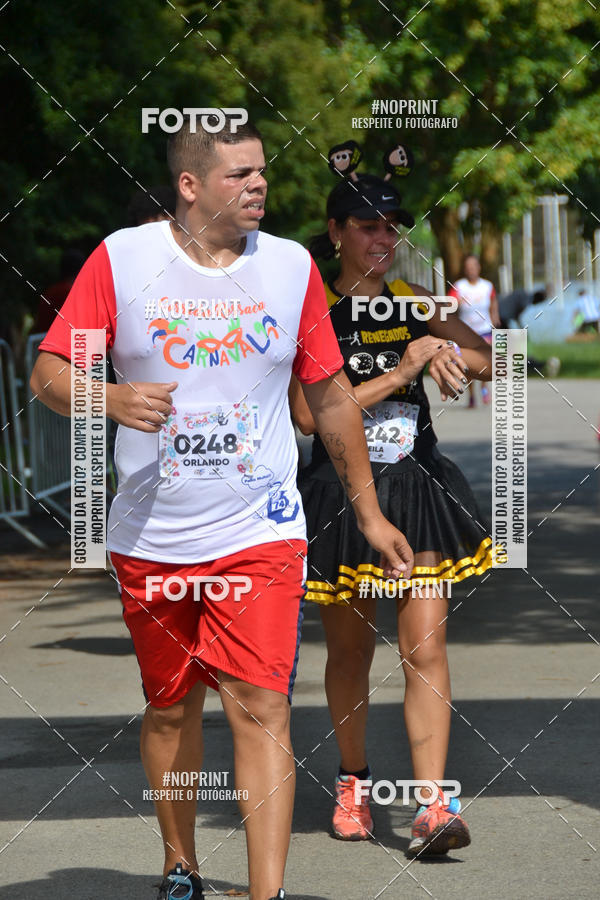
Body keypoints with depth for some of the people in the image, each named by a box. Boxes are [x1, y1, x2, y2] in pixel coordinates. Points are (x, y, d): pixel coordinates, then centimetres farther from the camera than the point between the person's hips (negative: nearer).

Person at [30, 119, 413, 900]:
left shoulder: (291, 268, 4)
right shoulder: (121, 259, -2)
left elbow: (332, 397, 13)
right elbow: (49, 375, -3)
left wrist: (369, 513, 16)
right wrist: (114, 401, -24)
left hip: (260, 534, 0)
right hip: (151, 537, 1)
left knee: (260, 706, -12)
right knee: (170, 709, 13)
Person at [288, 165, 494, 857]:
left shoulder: (412, 303, 6)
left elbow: (493, 361, 11)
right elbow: (307, 414, -15)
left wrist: (445, 351, -11)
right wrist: (399, 373, -16)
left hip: (416, 489, 2)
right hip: (341, 494, -2)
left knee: (425, 650, -8)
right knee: (350, 650, 12)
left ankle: (433, 807, -11)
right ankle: (352, 781, 33)